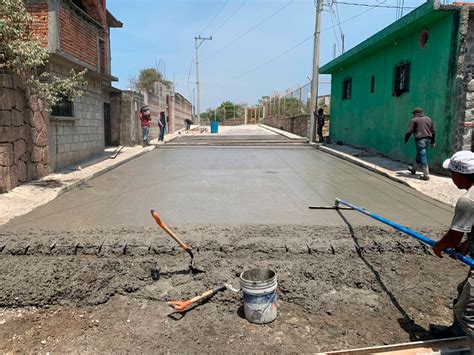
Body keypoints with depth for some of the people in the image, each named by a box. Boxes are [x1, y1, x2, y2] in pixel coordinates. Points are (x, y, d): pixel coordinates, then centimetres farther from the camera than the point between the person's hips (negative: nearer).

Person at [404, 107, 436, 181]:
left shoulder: (414, 120, -2)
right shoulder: (428, 119, 18)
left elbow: (409, 131, -7)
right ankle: (414, 168, 41)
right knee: (419, 155, 23)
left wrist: (406, 140, 7)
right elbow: (433, 132, 19)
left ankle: (426, 175, -7)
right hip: (428, 139, 7)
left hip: (420, 139, -7)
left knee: (422, 157, -6)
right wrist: (432, 142, 25)